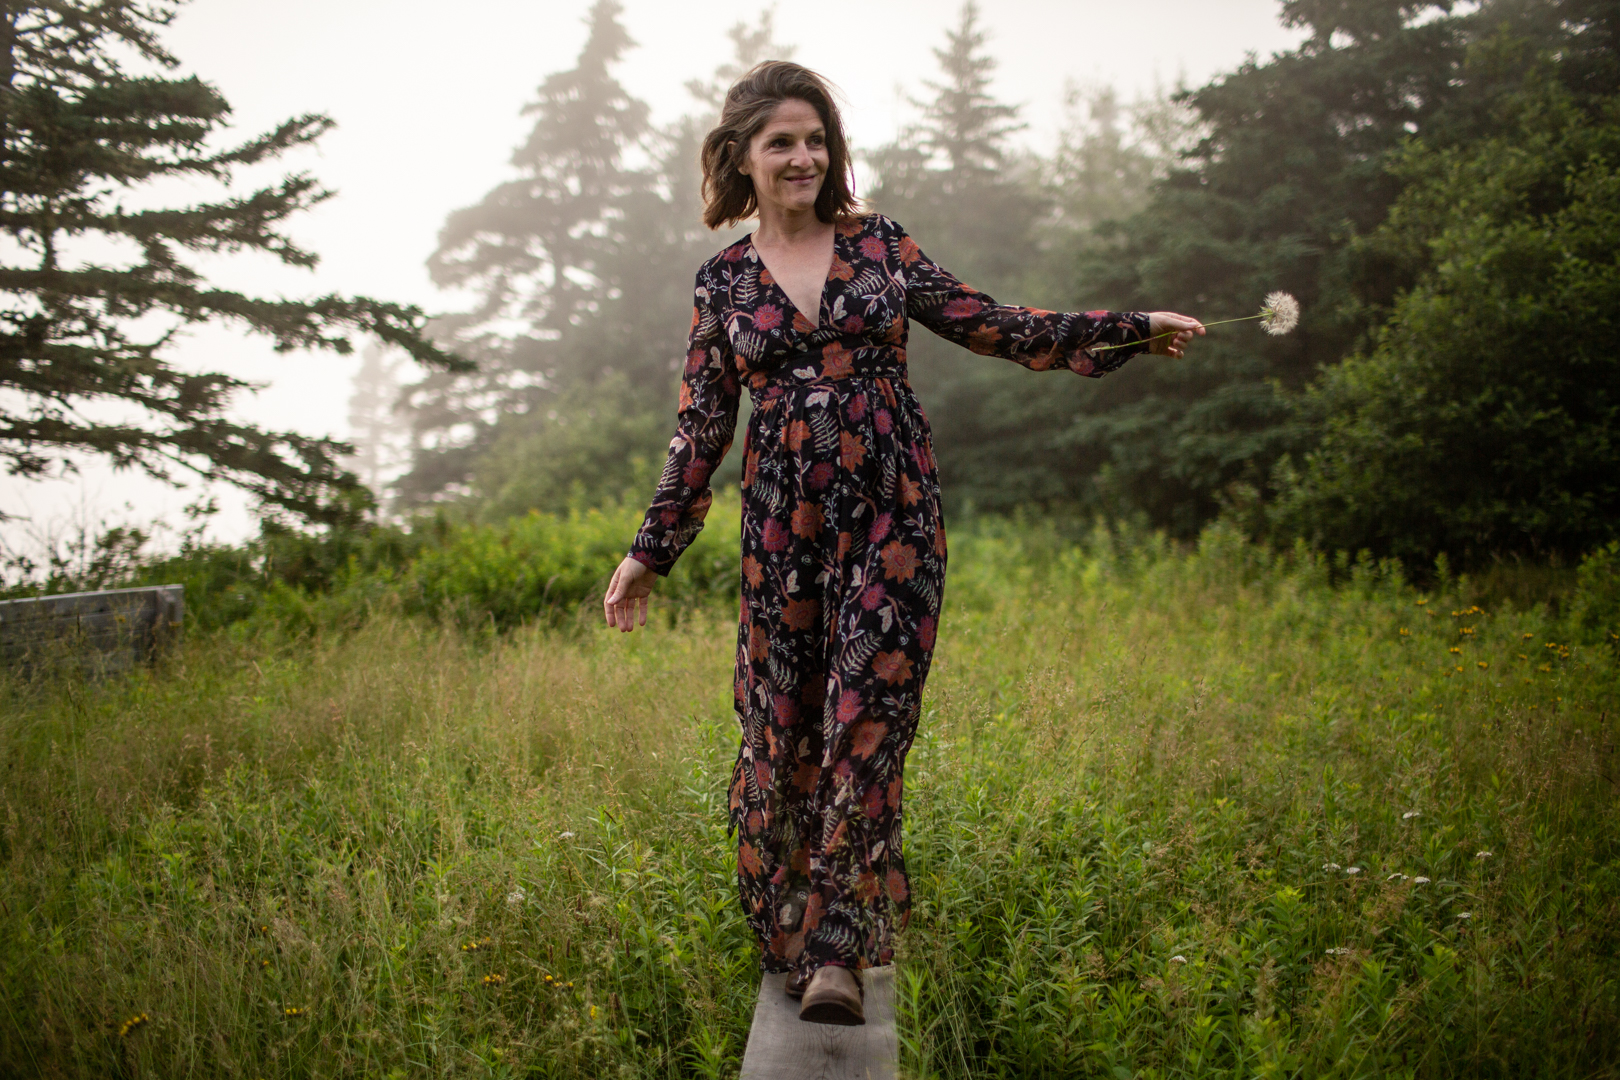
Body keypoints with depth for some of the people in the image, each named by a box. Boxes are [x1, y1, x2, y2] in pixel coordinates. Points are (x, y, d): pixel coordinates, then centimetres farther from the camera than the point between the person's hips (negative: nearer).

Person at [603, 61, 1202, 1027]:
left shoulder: (880, 245, 8)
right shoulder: (723, 281, 8)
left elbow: (993, 327, 9)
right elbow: (703, 425, 9)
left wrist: (1132, 328, 6)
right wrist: (651, 553, 7)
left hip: (893, 512, -1)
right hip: (786, 523, 1)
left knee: (867, 723, -9)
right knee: (784, 729, 3)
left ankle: (838, 948, -6)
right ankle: (789, 939, 19)